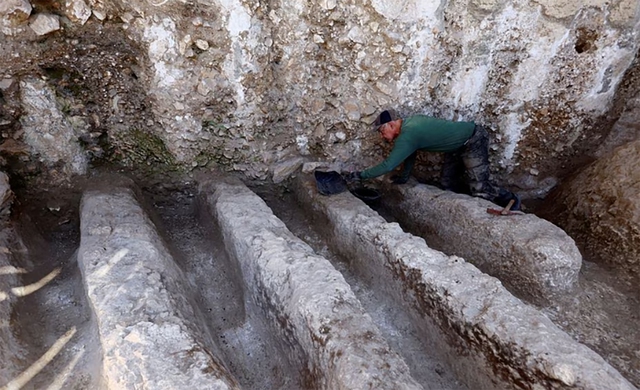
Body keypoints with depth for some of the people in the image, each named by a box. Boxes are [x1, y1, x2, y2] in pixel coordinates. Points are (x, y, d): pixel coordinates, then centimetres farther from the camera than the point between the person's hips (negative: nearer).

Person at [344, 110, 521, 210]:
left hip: (473, 140, -10)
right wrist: (403, 177, 22)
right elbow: (411, 154, 16)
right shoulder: (408, 123, 2)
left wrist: (358, 175, -23)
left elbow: (387, 166, -31)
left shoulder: (407, 136, -27)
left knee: (479, 188, -9)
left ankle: (511, 200, 16)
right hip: (460, 143, 10)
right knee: (446, 183, 11)